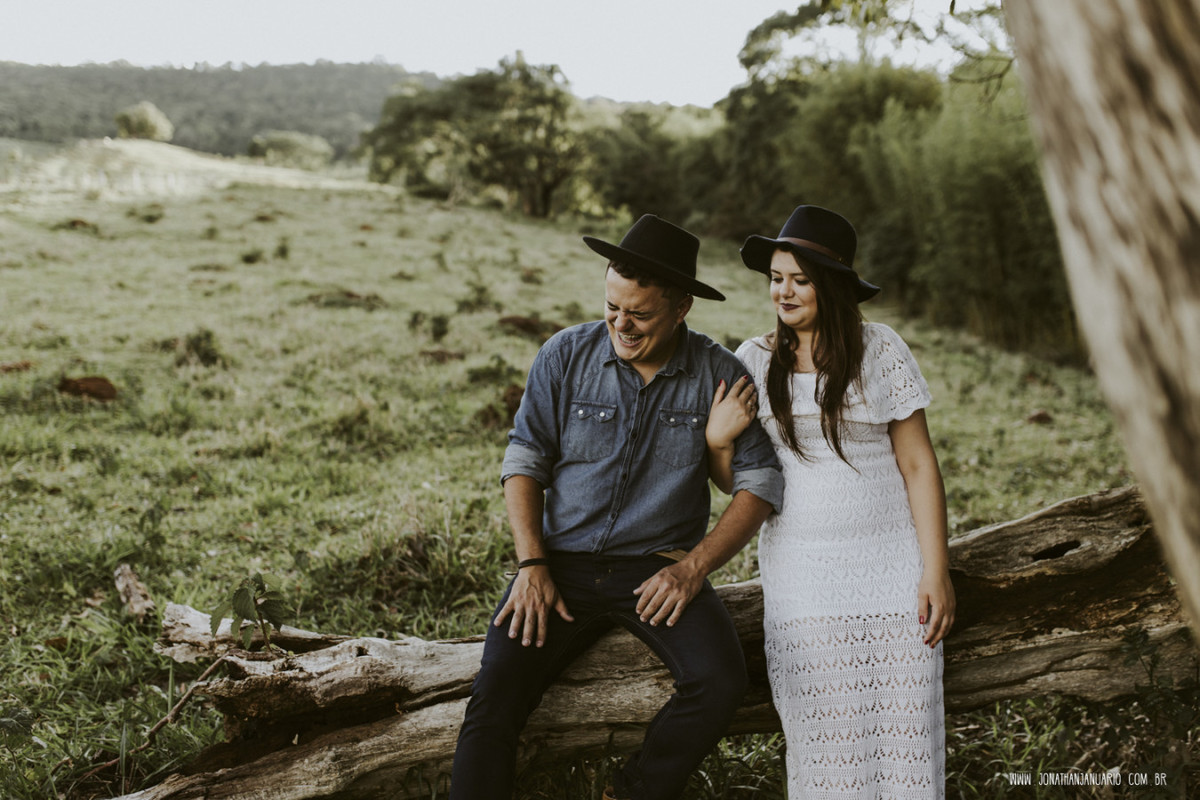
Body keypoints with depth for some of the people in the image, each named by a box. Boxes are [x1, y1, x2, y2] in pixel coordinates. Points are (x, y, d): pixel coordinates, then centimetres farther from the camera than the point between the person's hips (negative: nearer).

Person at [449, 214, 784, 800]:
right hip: (563, 561, 1)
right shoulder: (564, 356, 1)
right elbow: (524, 461, 4)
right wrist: (532, 565, -8)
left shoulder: (720, 374, -2)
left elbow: (760, 483, 0)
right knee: (494, 695, -21)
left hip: (660, 569, 0)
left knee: (720, 682, -25)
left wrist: (694, 566, -11)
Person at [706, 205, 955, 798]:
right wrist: (717, 439, -12)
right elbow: (734, 484, 10)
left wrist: (936, 572, -5)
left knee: (904, 731, 0)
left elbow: (918, 465, 0)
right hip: (801, 577, 1)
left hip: (891, 570, -1)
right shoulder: (754, 362, 4)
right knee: (823, 740, 1)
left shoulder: (879, 350, 0)